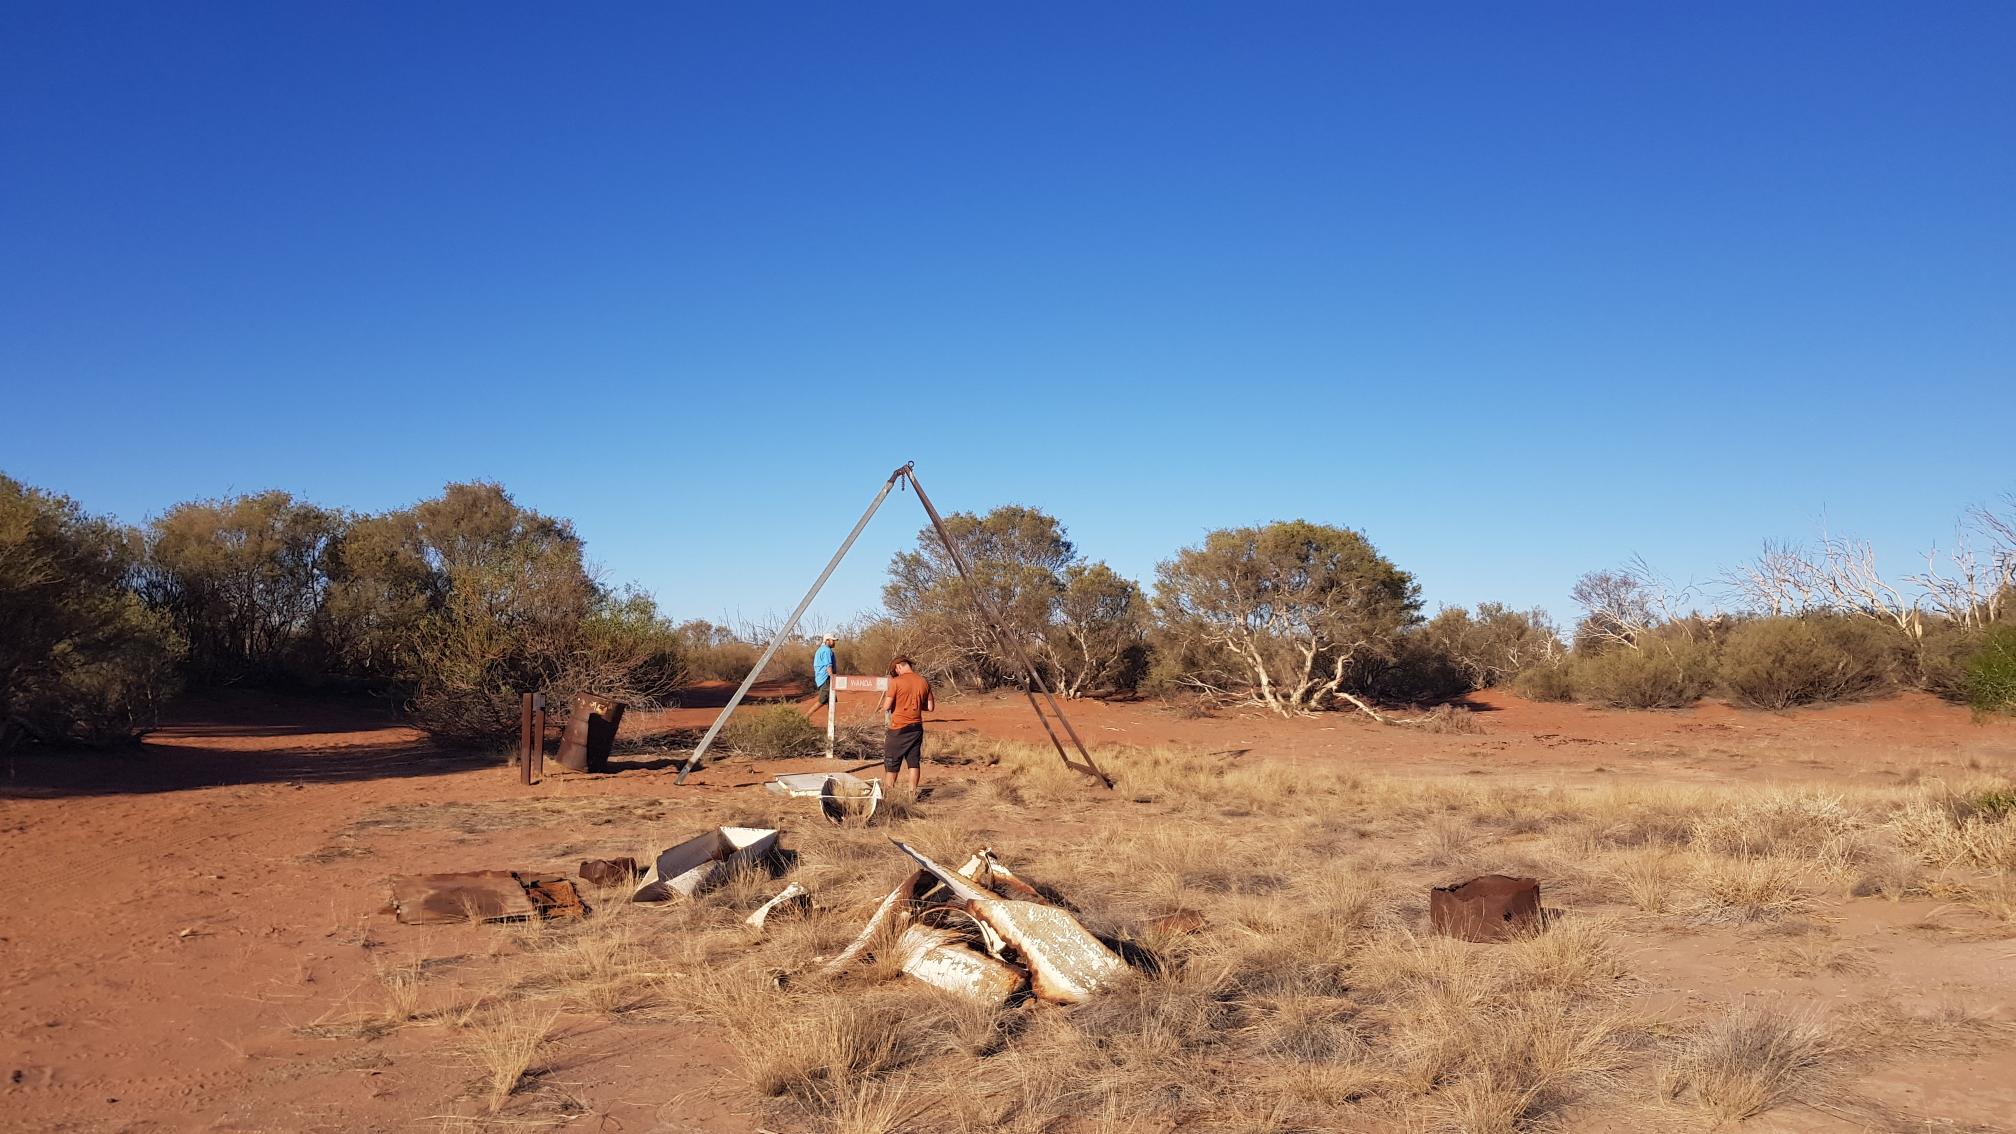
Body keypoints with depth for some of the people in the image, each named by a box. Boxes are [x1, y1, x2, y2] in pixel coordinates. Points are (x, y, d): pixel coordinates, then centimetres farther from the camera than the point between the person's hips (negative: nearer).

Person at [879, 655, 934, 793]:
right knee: (914, 761, 9)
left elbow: (886, 706, -14)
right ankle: (913, 793, 9)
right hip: (916, 727, 4)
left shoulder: (896, 682, -13)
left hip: (898, 728, -4)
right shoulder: (924, 682, 2)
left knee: (892, 763, 7)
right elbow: (930, 707, 6)